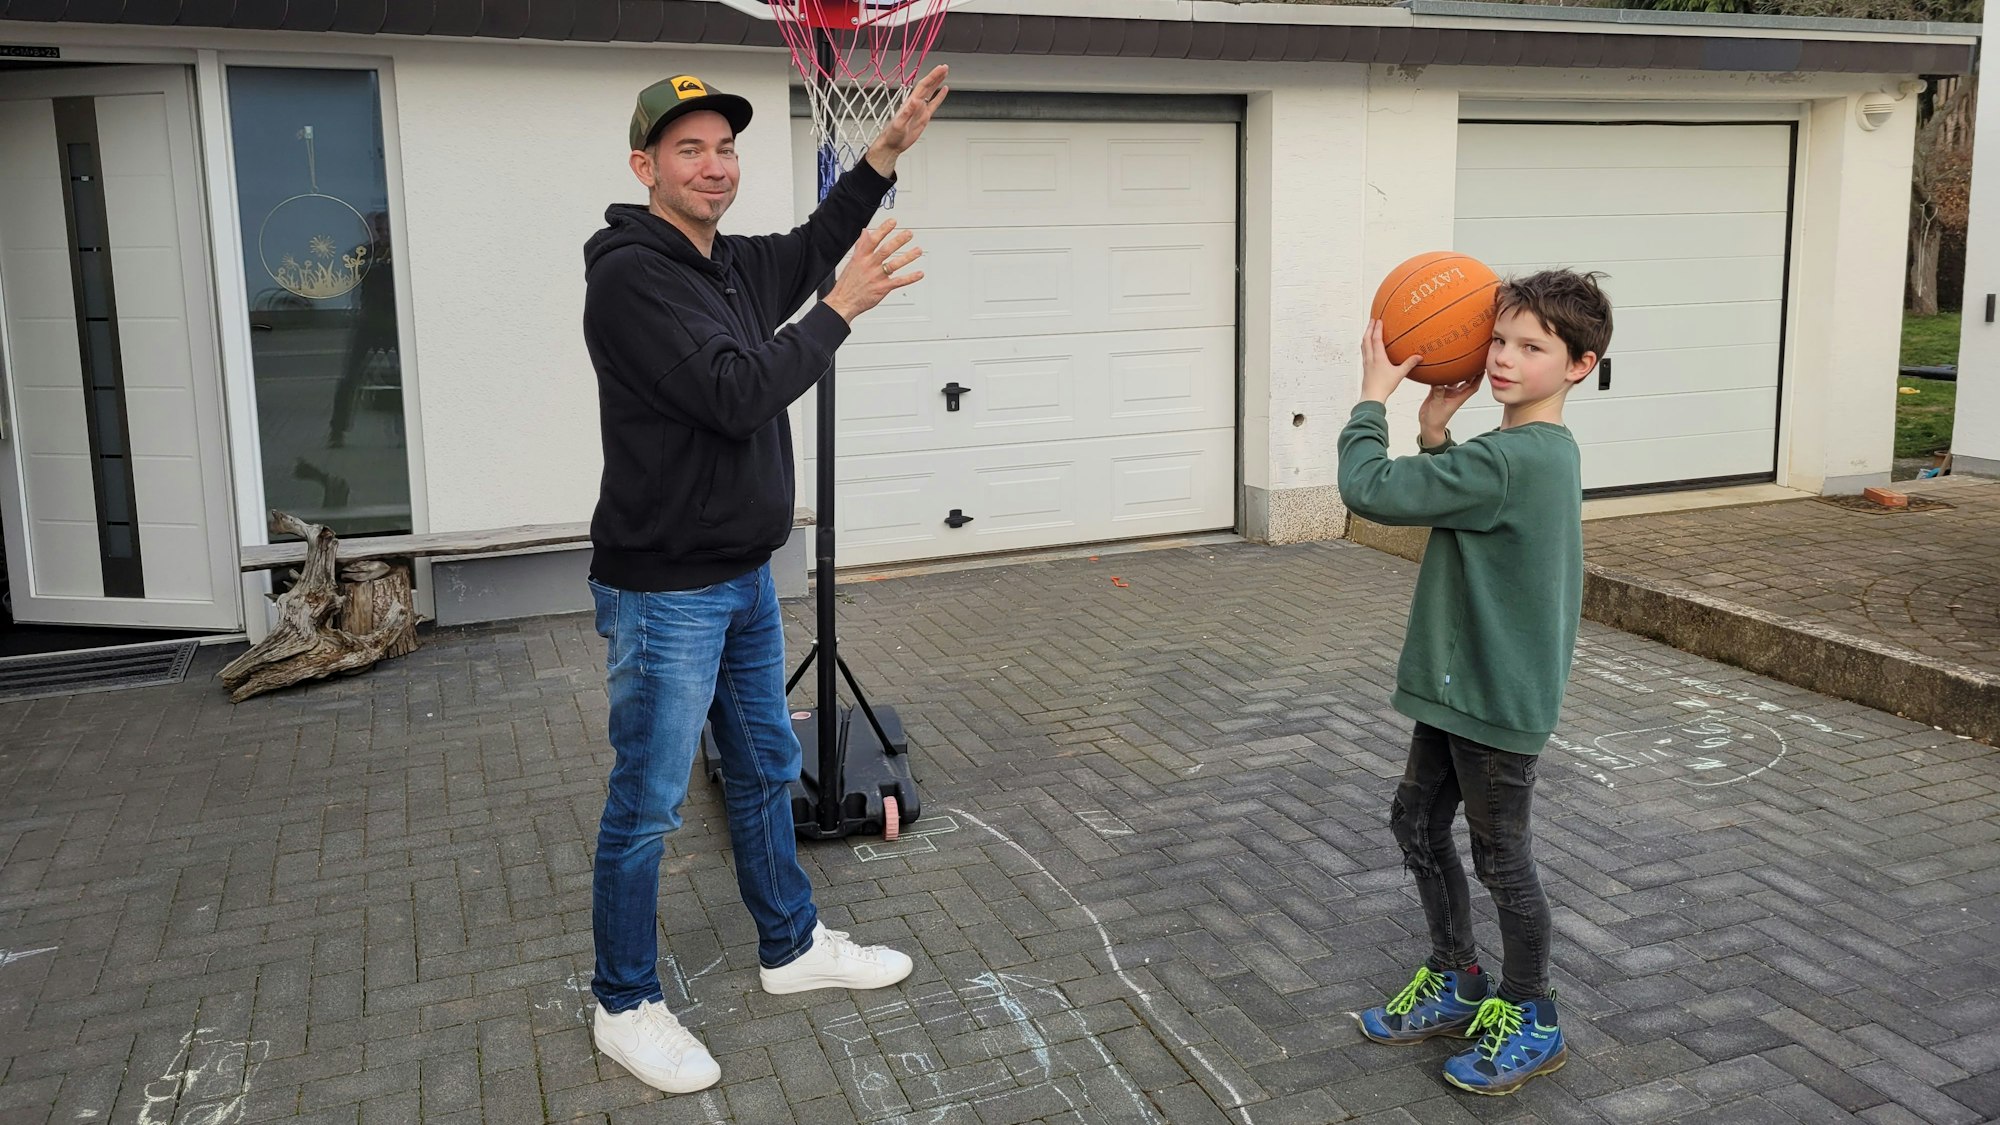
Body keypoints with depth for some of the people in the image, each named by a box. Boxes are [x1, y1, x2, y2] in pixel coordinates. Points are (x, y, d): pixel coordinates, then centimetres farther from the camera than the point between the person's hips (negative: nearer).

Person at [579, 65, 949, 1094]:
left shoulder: (731, 265, 8)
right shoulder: (631, 275, -18)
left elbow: (810, 250, 27)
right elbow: (738, 395, -26)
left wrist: (887, 152, 18)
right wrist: (843, 309, -19)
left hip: (745, 579, 9)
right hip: (662, 593, -9)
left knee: (766, 773, 19)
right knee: (646, 804, 3)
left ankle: (793, 946, 37)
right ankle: (624, 1007, 20)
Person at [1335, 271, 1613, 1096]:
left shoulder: (1506, 459, -26)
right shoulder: (1544, 451, 6)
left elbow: (1370, 491, -26)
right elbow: (1448, 501, 17)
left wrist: (1375, 394, -13)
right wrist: (1433, 431, 1)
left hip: (1496, 701, -10)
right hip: (1461, 686, 10)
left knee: (1501, 857, 7)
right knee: (1418, 824, 20)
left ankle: (1530, 1021, 27)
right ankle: (1457, 983, 36)